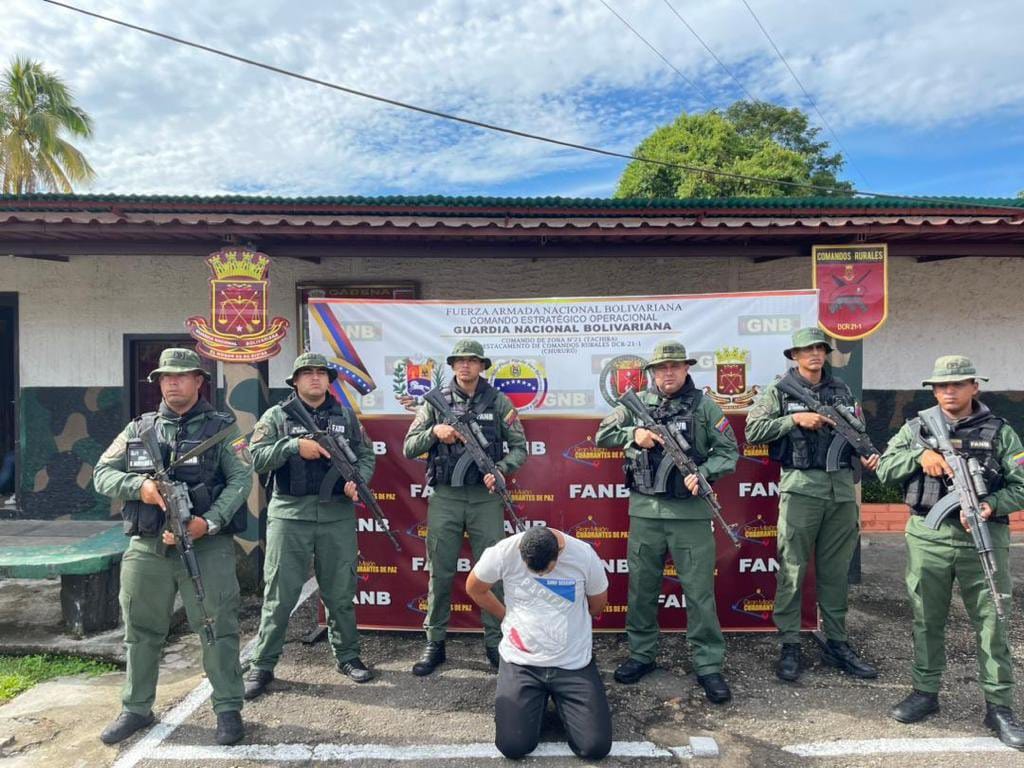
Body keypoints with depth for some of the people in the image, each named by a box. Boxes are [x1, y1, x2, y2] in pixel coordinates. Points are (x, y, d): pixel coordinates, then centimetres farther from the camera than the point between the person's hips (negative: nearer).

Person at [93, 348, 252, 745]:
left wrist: (208, 522, -20)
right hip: (147, 546, 4)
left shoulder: (222, 428, 0)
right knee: (141, 630, 15)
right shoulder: (139, 428, 11)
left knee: (217, 627, -1)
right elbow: (102, 474, 10)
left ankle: (228, 709, 11)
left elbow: (241, 480, -8)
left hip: (207, 544, -4)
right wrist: (138, 486, -11)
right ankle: (136, 708, 32)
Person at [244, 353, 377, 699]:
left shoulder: (346, 416, 10)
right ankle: (262, 665, 18)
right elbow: (257, 458, -7)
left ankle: (347, 656, 27)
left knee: (341, 592, 11)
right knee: (279, 595, 4)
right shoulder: (276, 416, 3)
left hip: (338, 515, 2)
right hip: (290, 516, -2)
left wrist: (358, 480, -9)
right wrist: (294, 446, -19)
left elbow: (366, 455, 10)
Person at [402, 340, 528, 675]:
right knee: (440, 573, 8)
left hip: (486, 497, 0)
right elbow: (409, 448, 1)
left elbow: (520, 446, 2)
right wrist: (434, 431, -16)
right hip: (445, 497, 1)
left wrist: (501, 469, -16)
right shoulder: (436, 401, 2)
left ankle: (495, 642, 20)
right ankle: (435, 643, 22)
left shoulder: (499, 402, 1)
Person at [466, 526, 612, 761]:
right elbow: (474, 589, 3)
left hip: (574, 664, 1)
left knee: (596, 747, -8)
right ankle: (537, 701, 22)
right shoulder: (503, 553, -18)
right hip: (521, 662, 0)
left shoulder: (584, 555, -16)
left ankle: (559, 701, 23)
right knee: (513, 746, -11)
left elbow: (598, 603, 5)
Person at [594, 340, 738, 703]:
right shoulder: (637, 404, 4)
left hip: (691, 511, -2)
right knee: (641, 587, 12)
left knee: (700, 590, 3)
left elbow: (729, 451, 2)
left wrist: (702, 473, -15)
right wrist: (633, 434, -11)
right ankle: (642, 654, 29)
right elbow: (602, 435, 6)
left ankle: (708, 665, 16)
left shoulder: (705, 406, 0)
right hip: (645, 510, 2)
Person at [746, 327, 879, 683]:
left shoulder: (841, 389, 13)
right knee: (792, 570, 0)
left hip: (842, 487, 5)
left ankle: (837, 644, 25)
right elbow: (753, 430, -6)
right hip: (801, 487, -4)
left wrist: (866, 454, -2)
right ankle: (789, 646, 10)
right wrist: (796, 419, -13)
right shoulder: (780, 390, 0)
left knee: (835, 571, 13)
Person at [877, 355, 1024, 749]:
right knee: (927, 620, 10)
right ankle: (925, 692, 24)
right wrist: (920, 455, -13)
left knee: (991, 622, 5)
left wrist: (992, 505, -17)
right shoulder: (916, 428, 7)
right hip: (928, 538, 1)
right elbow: (884, 469, 2)